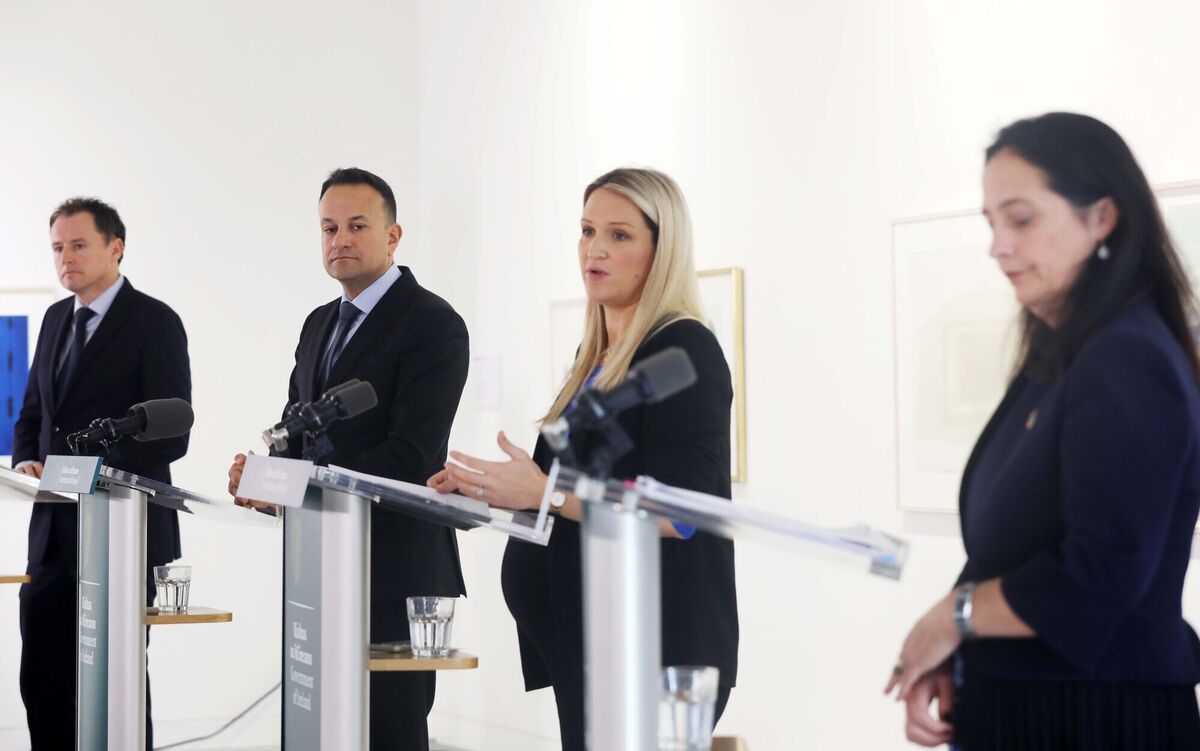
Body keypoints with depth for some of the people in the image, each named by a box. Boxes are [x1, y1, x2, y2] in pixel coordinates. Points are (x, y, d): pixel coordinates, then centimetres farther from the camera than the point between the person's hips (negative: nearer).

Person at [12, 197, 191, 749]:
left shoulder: (155, 322, -8)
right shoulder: (57, 319, 14)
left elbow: (171, 435, -13)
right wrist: (27, 460, 0)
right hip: (54, 532, 7)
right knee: (42, 683, 8)